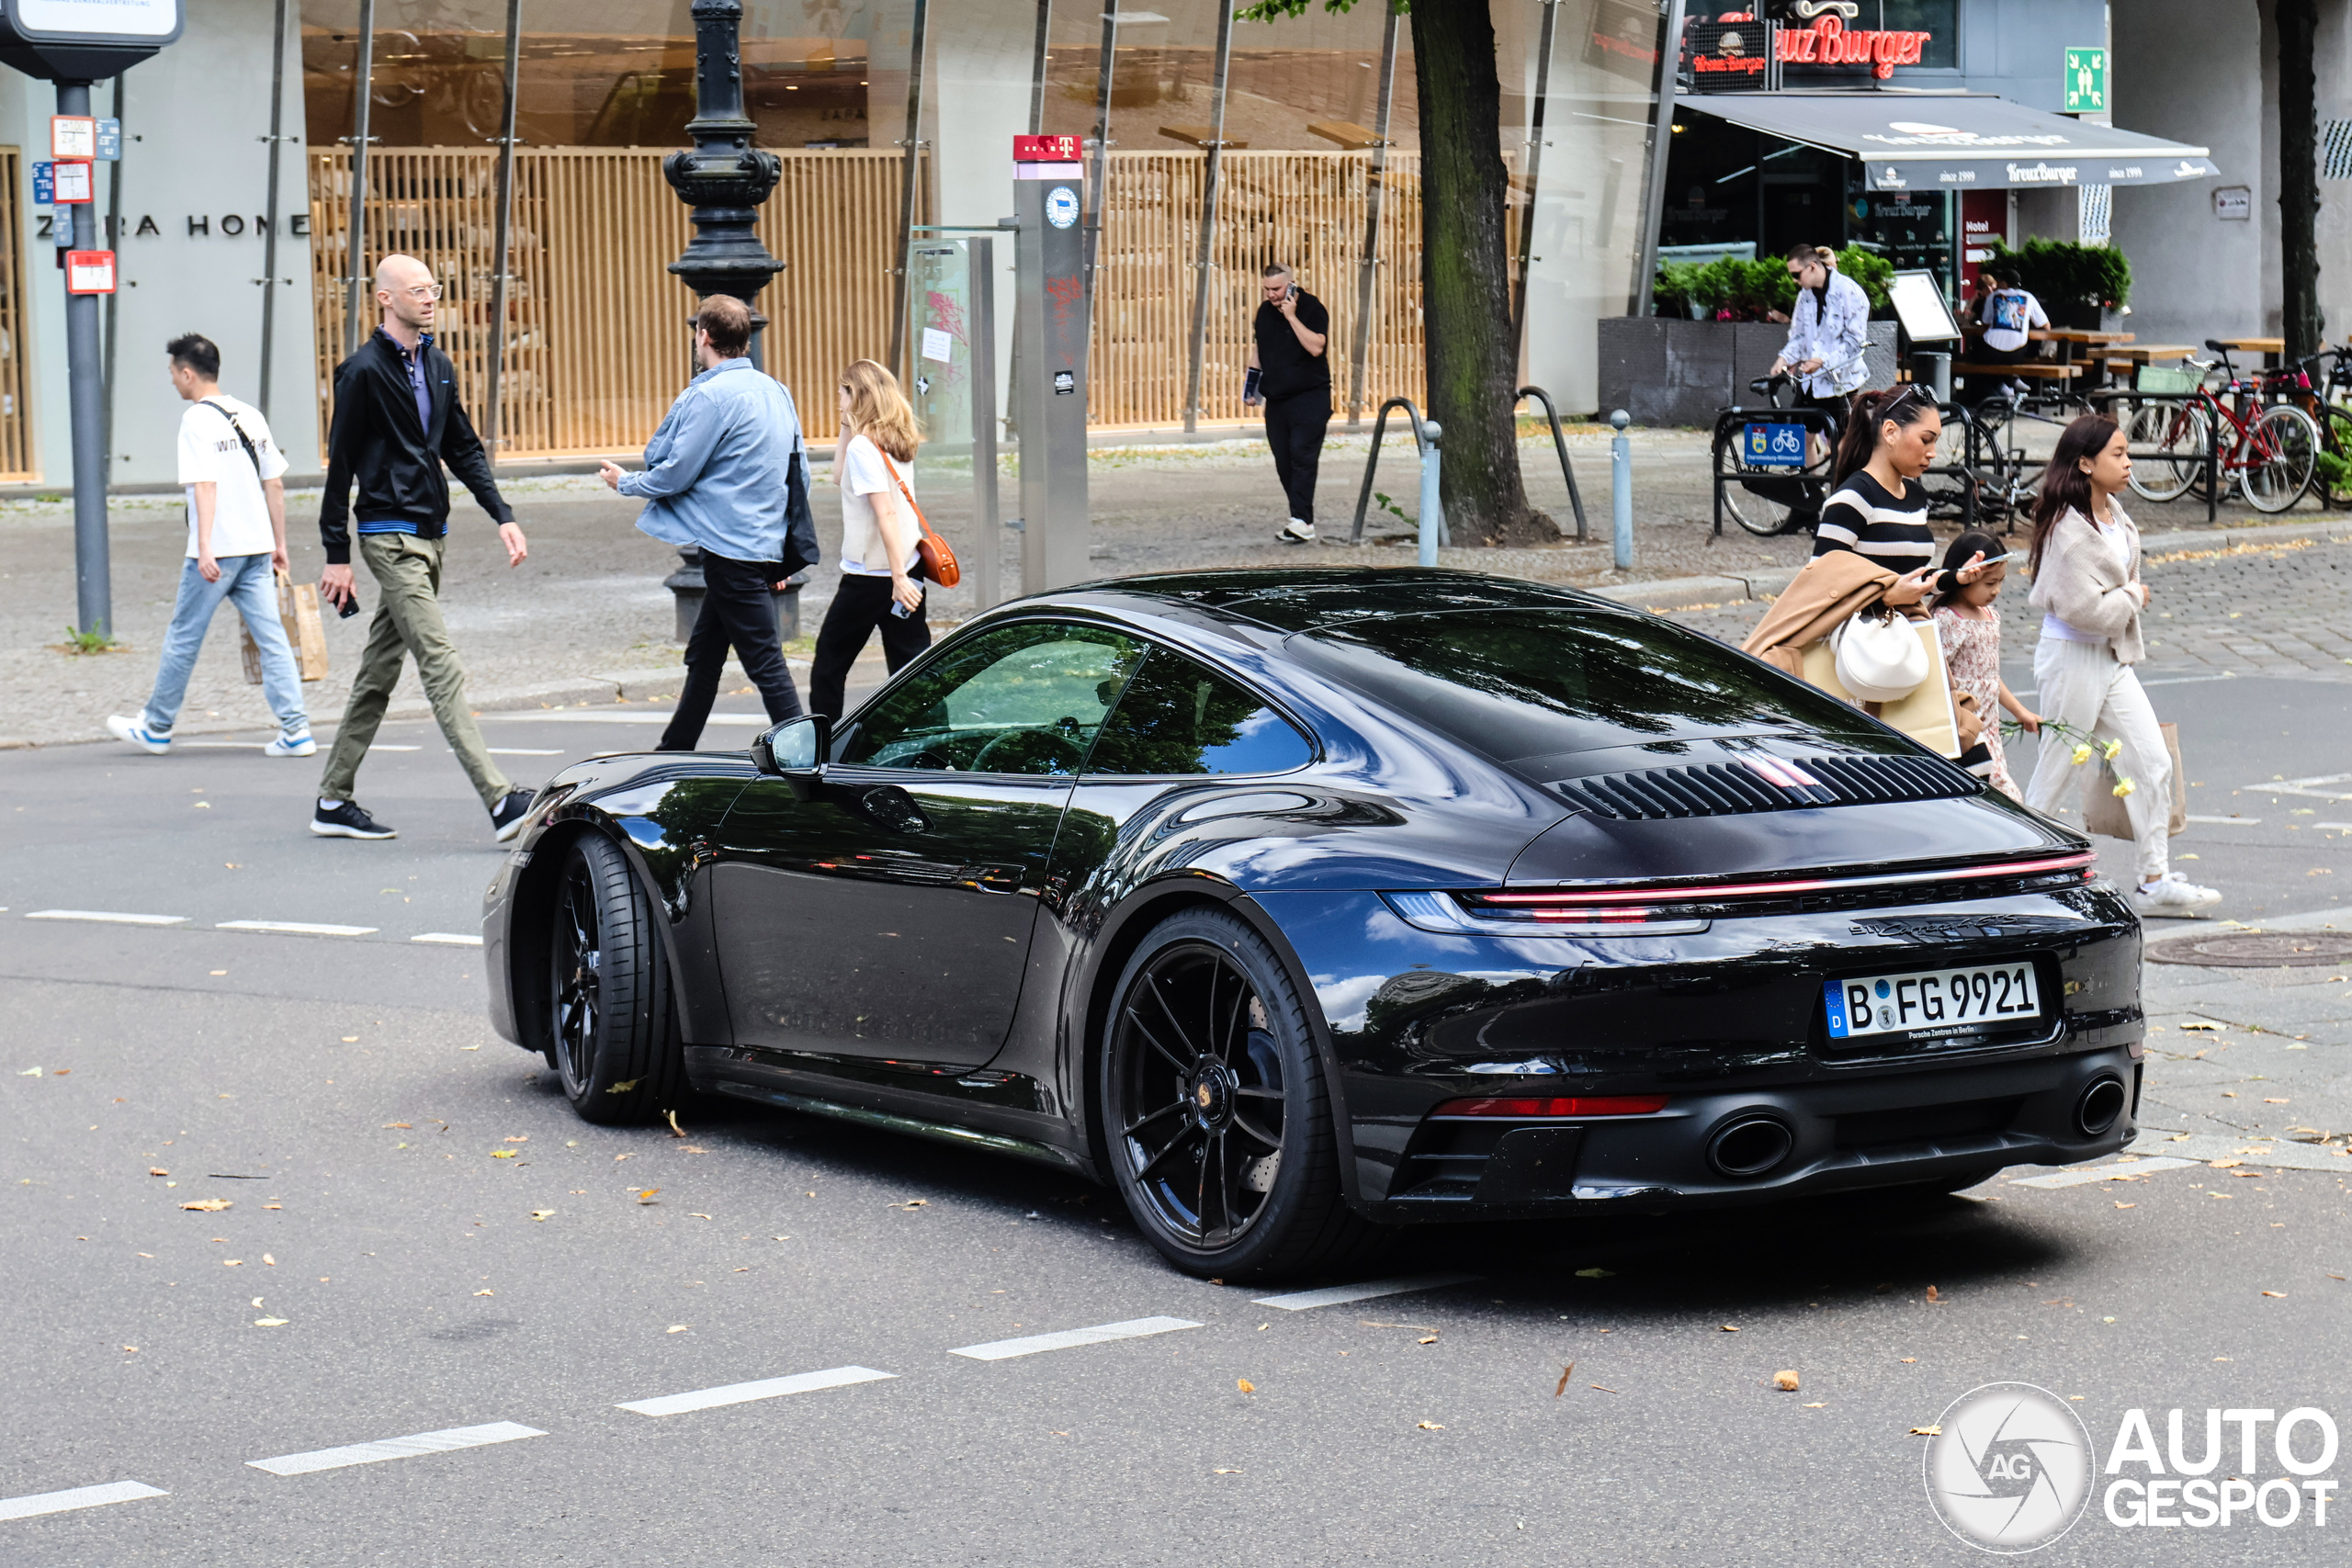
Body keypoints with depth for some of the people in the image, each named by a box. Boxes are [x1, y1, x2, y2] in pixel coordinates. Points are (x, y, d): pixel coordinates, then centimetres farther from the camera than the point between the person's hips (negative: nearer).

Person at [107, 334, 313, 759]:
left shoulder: (197, 420, -9)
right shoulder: (251, 416, 12)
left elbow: (205, 485, -19)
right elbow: (275, 484, 13)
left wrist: (205, 548, -24)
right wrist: (279, 543, 19)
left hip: (216, 551, -6)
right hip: (256, 548, 6)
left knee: (183, 639, 7)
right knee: (271, 638, 3)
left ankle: (156, 727, 19)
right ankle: (296, 731, -4)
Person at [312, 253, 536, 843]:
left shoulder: (437, 367, 14)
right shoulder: (363, 371, -9)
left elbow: (464, 450, 20)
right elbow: (341, 464, -8)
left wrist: (503, 517, 9)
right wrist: (337, 555, -9)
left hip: (430, 534, 8)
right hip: (390, 537, -8)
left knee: (380, 671, 11)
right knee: (442, 667, -14)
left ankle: (334, 801, 18)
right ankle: (499, 801, -21)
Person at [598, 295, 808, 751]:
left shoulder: (711, 396, -15)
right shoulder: (775, 390, 12)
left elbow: (673, 475, -13)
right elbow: (799, 473, 17)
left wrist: (624, 482, 8)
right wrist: (783, 557, 23)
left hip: (731, 549, -9)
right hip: (764, 545, 9)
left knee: (765, 663, -8)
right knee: (703, 657, 19)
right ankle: (674, 755, 29)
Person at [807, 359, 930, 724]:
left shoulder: (863, 446, -15)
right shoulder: (899, 441, 10)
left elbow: (885, 513, -23)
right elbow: (841, 477, 23)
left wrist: (898, 577, -27)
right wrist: (847, 431, 11)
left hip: (869, 575, -8)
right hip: (905, 569, 8)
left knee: (829, 665, 6)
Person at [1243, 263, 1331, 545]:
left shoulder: (1312, 308, -9)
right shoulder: (1265, 311, 11)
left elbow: (1316, 347, -23)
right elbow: (1258, 350, 23)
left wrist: (1292, 317, -23)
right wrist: (1252, 387, 22)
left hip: (1310, 397, -7)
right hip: (1276, 399, 7)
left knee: (1302, 456, -15)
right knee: (1284, 461, 3)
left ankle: (1302, 521, -19)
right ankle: (1302, 520, 7)